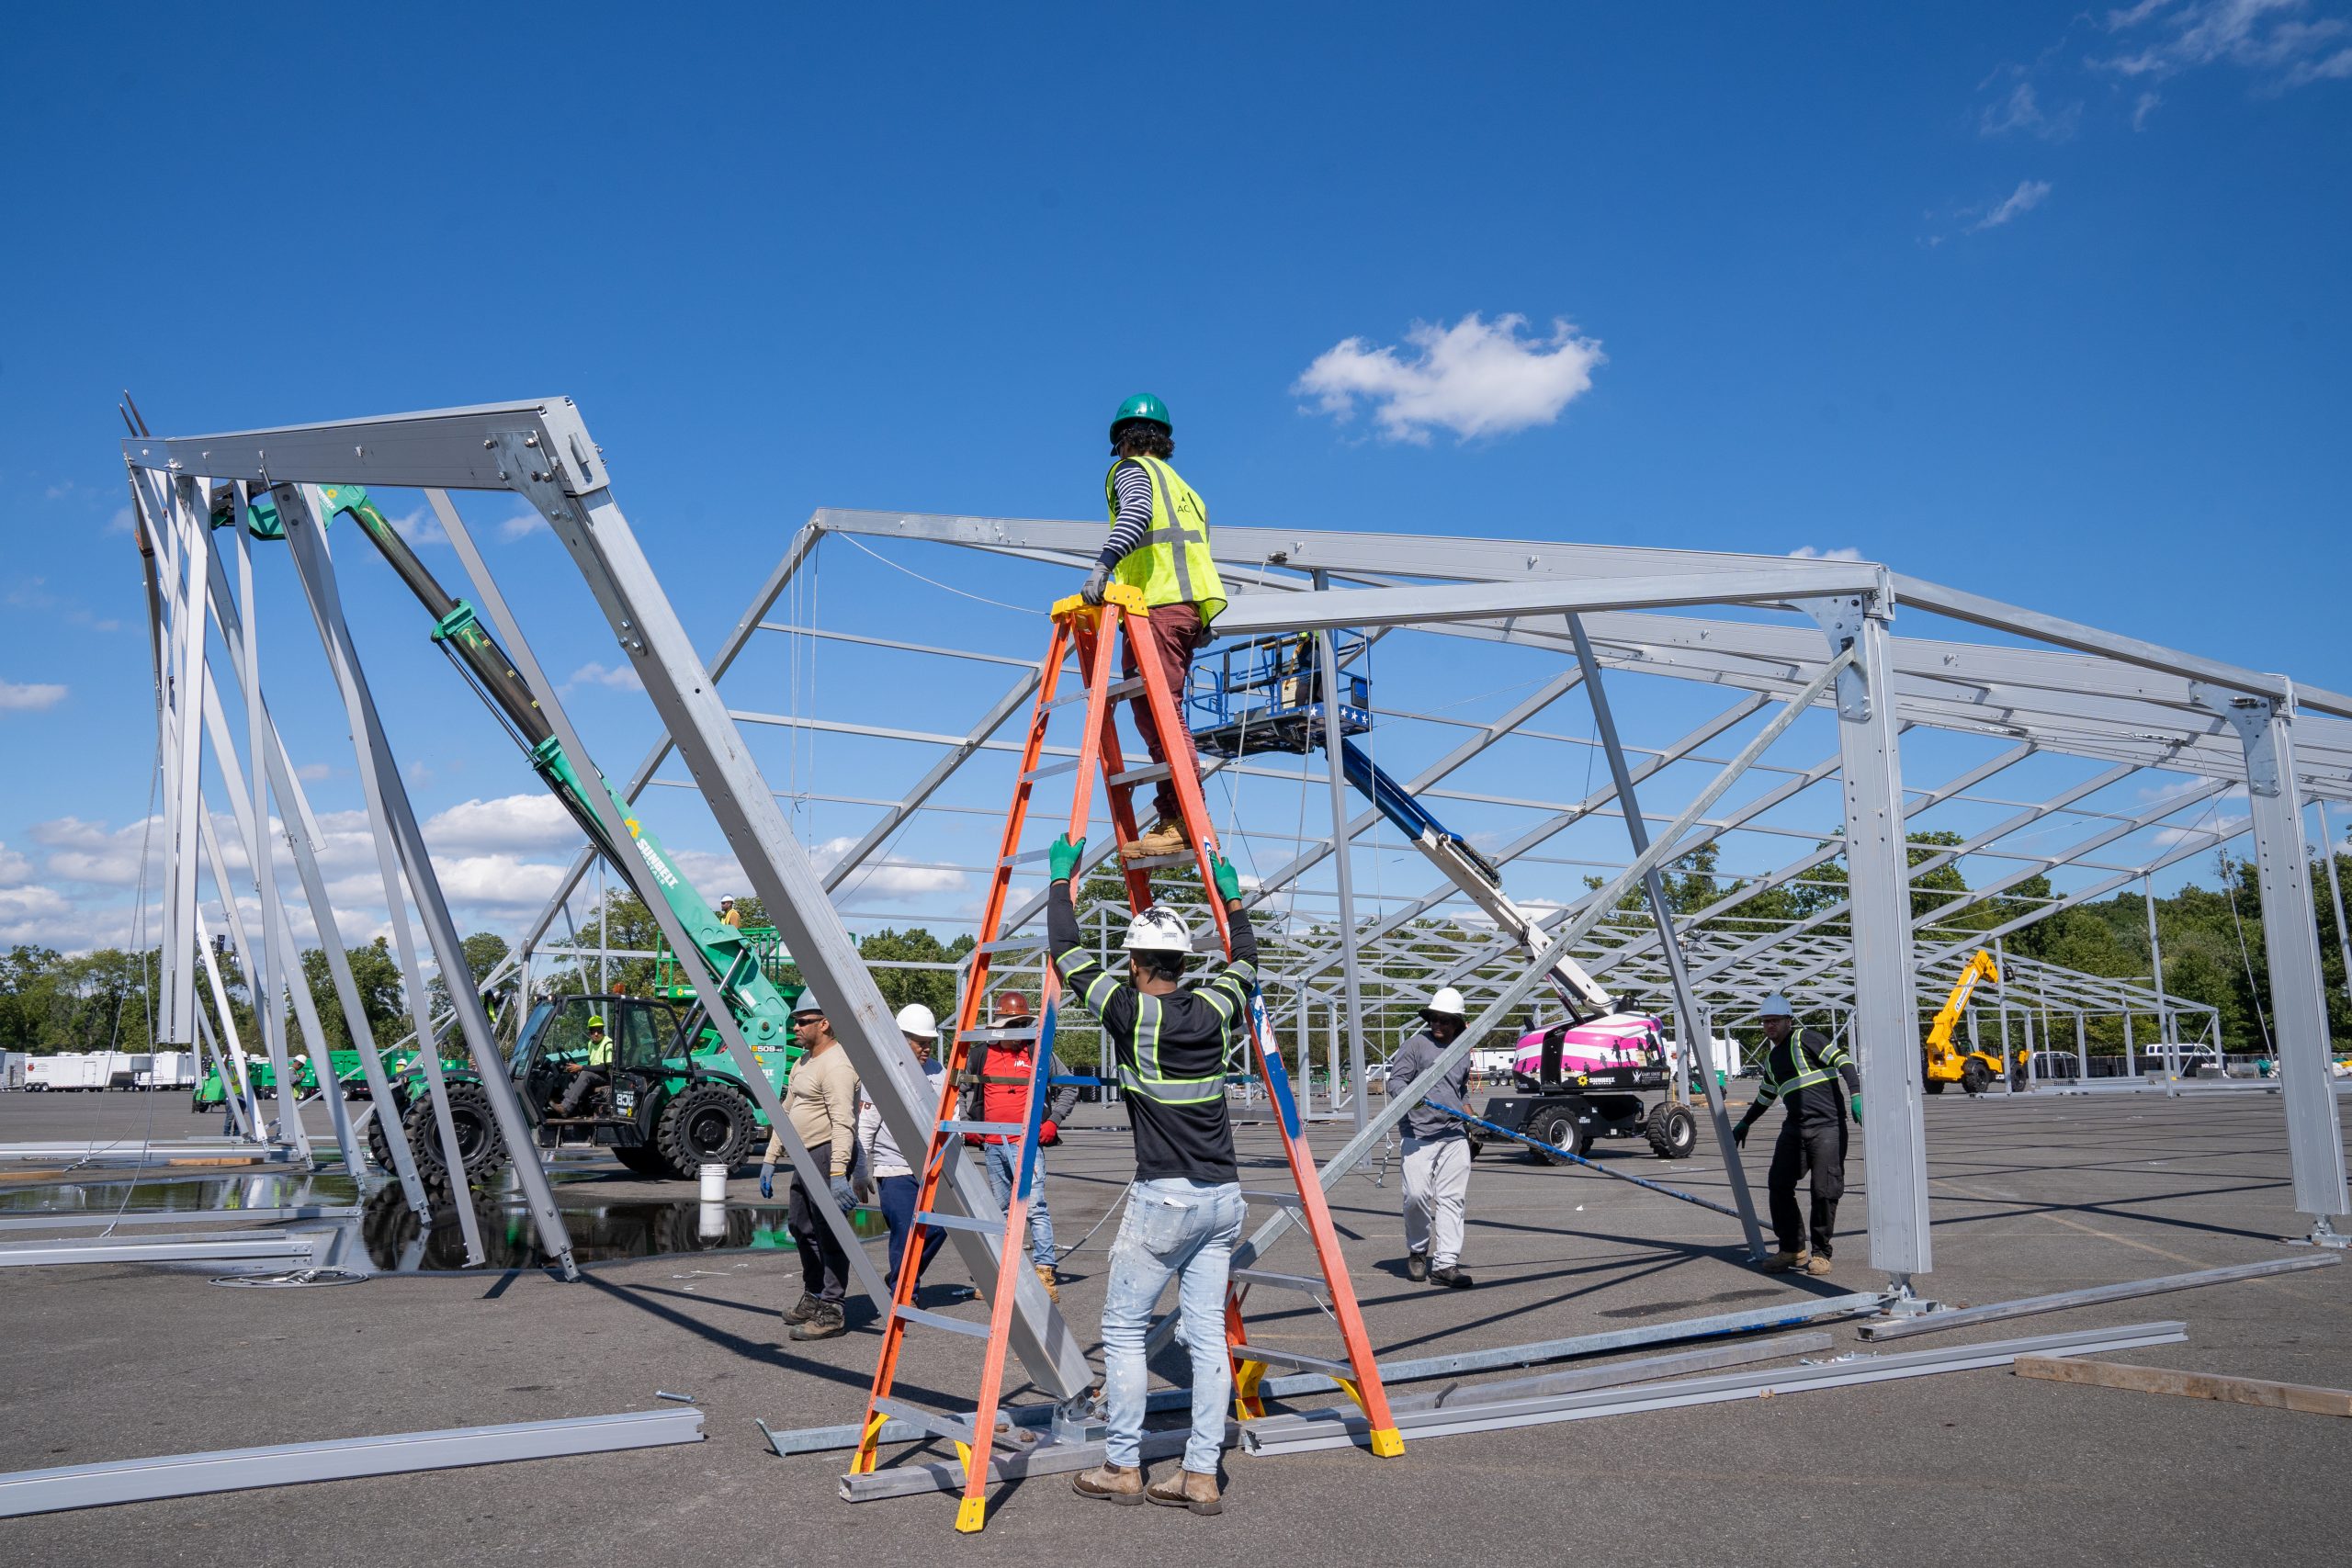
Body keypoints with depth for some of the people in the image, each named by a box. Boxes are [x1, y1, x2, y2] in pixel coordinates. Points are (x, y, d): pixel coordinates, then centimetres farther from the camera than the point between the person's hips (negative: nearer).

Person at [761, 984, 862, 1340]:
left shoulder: (836, 1064, -16)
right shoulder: (803, 1063, 18)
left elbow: (843, 1123, -25)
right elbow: (787, 1113, 24)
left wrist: (838, 1173, -32)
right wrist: (770, 1159, 21)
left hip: (828, 1154, -11)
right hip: (807, 1157, 11)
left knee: (828, 1233, -8)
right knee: (800, 1226, 19)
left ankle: (832, 1313, -2)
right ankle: (813, 1298, 34)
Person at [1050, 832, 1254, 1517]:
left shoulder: (1130, 1012, -9)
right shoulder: (1215, 1007, 4)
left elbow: (1065, 953, 1)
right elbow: (1245, 961, 25)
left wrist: (1062, 877, 12)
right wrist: (1233, 898, 35)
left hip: (1163, 1199, -6)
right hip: (1223, 1197, 6)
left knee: (1123, 1327, 7)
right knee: (1208, 1332, 8)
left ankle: (1123, 1469, 13)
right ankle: (1200, 1477, 10)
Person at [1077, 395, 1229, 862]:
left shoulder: (1130, 470, 7)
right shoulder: (1182, 488, 33)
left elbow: (1137, 511, -16)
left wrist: (1103, 565, -27)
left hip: (1161, 603, -8)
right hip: (1192, 606, 8)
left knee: (1157, 710, -15)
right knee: (1157, 711, 7)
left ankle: (1185, 819, -23)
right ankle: (1177, 820, 1)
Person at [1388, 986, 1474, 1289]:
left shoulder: (1462, 1051, 20)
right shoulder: (1417, 1045, 1)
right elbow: (1395, 1080, -6)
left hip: (1455, 1136, 5)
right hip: (1419, 1135, -5)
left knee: (1451, 1199, -2)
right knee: (1416, 1195, -12)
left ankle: (1445, 1264, -1)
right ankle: (1417, 1252, 12)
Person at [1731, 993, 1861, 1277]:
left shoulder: (1805, 1039, -1)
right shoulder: (1771, 1057, 22)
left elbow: (1841, 1059, -10)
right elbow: (1765, 1095, 36)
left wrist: (1856, 1095, -23)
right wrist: (1745, 1123, 42)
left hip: (1827, 1126, -7)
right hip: (1794, 1127, 7)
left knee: (1825, 1191, -7)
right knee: (1779, 1185, -2)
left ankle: (1820, 1253, 6)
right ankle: (1792, 1249, 11)